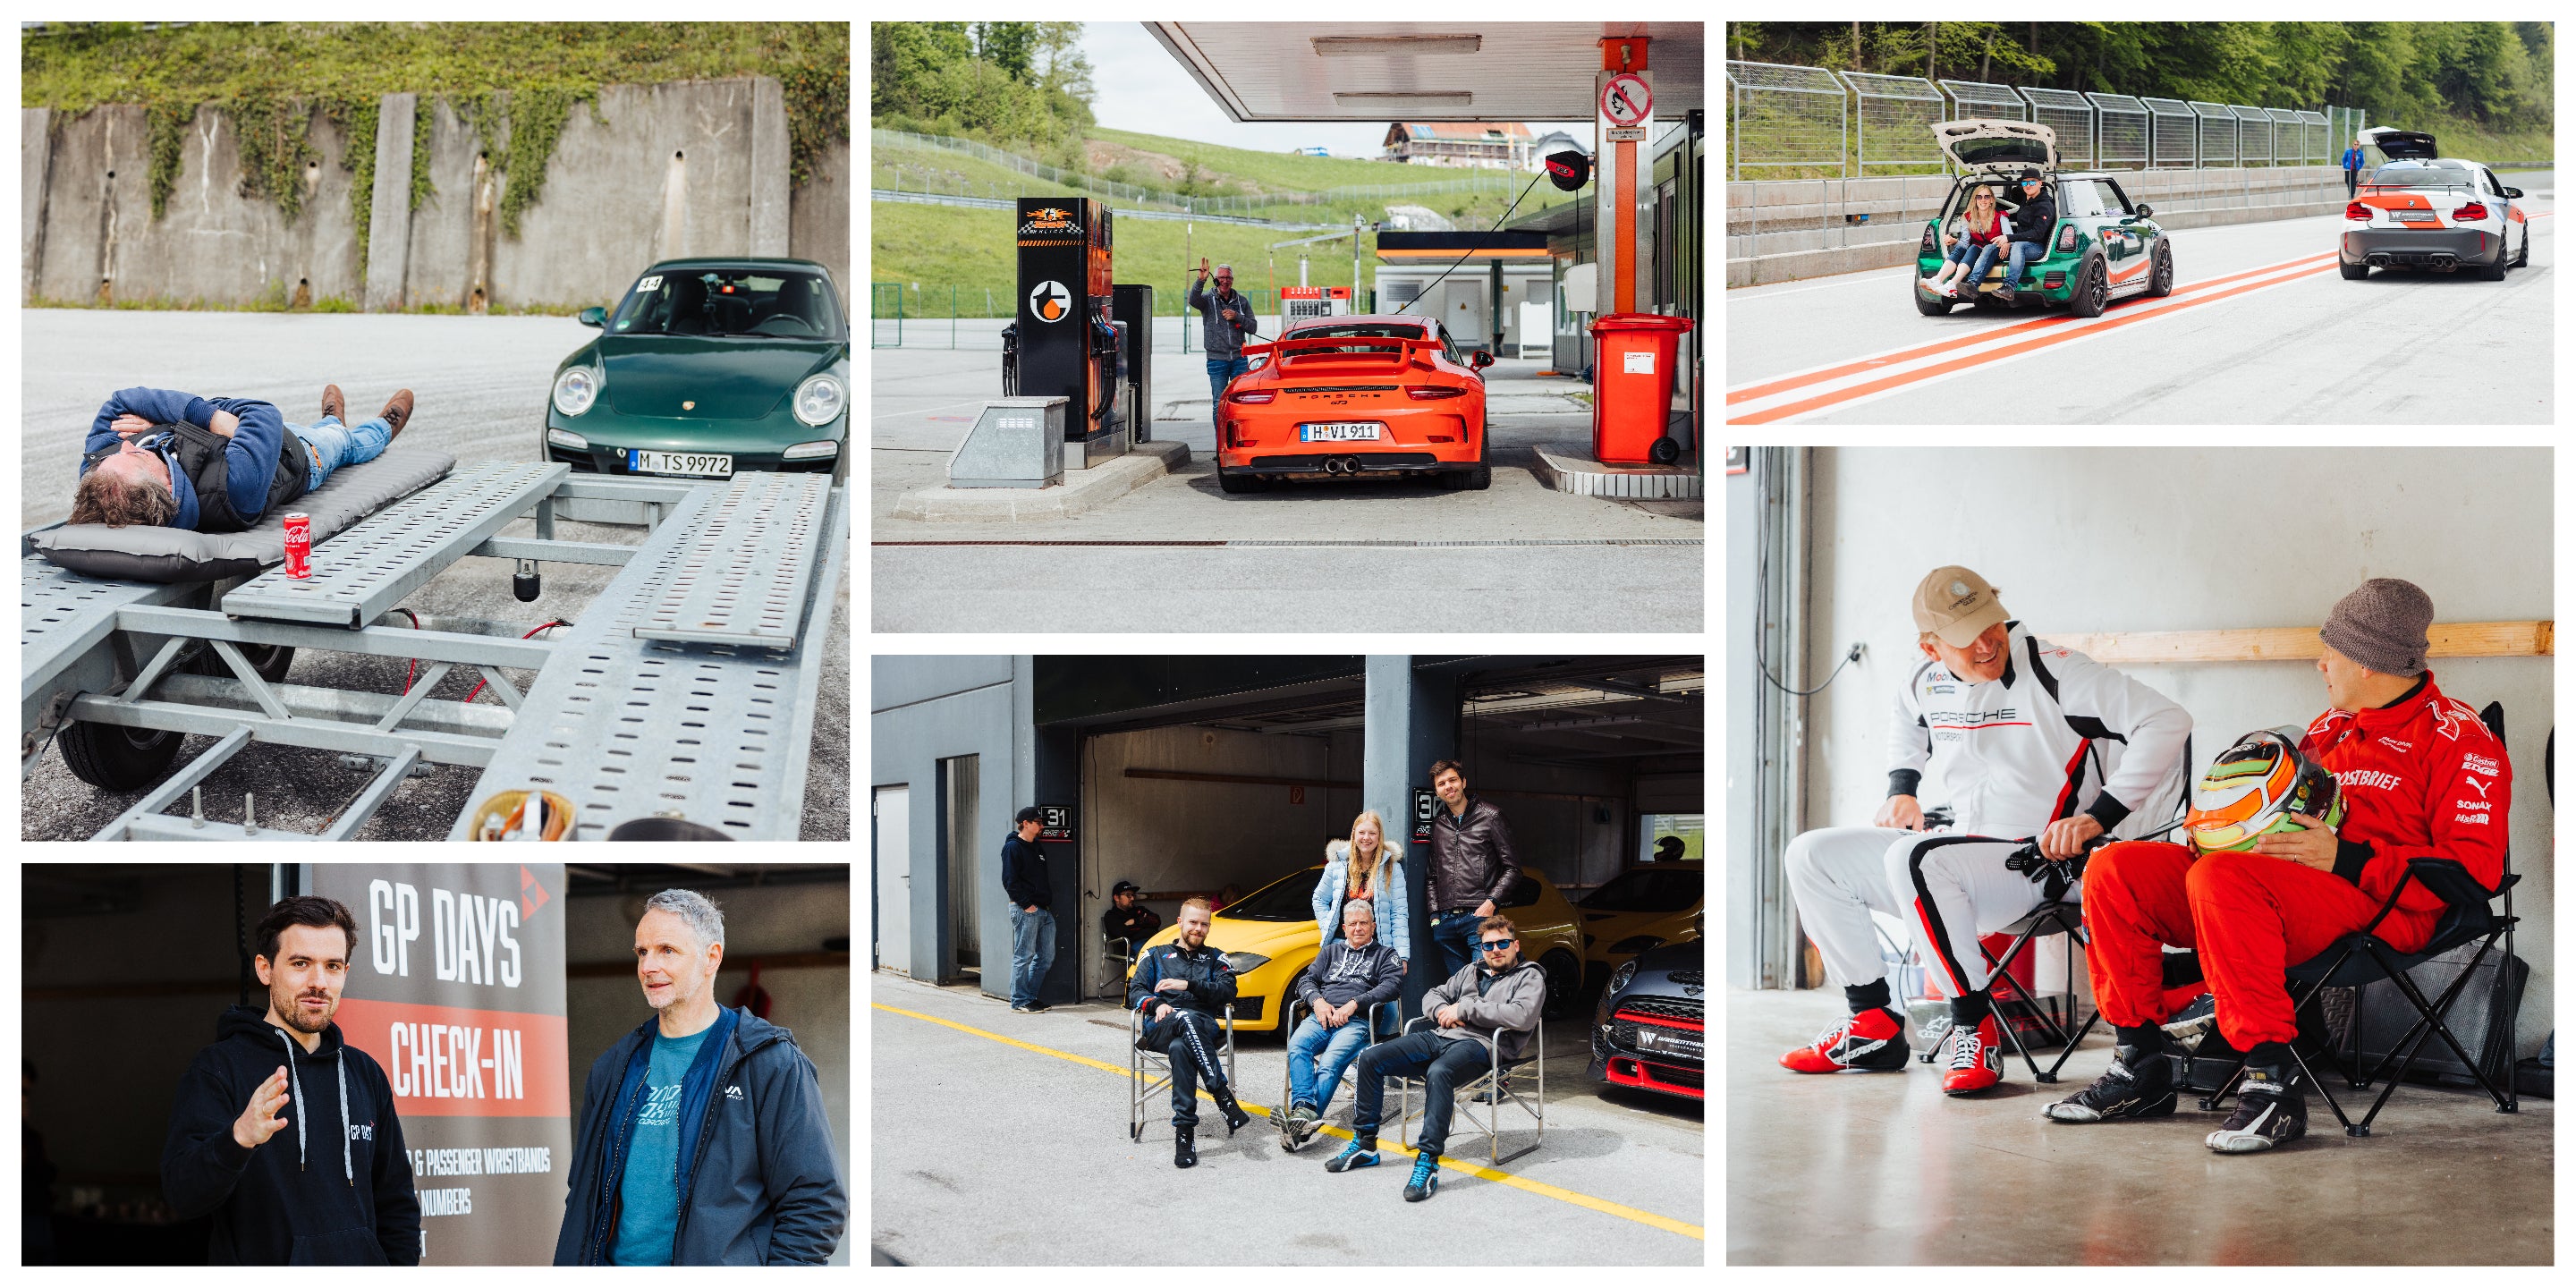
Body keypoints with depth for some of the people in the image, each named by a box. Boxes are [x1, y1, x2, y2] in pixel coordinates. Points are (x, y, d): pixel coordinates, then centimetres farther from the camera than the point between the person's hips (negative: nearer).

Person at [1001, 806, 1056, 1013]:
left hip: (1044, 910, 9)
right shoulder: (1013, 847, -7)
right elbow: (1010, 881, -14)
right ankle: (1020, 1000, -1)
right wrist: (1026, 904, -18)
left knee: (1046, 956, 9)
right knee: (1024, 955, -6)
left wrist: (1049, 904, 13)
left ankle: (1030, 996, 17)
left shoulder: (1037, 848, 20)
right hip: (1025, 910, -9)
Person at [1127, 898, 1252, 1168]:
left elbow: (1227, 991, 7)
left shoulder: (1216, 959, 27)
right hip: (1160, 1028, 0)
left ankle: (1184, 1131, -45)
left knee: (1180, 1048, -40)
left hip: (1205, 1027, 0)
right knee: (1186, 1019, -41)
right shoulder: (1156, 955, 29)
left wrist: (1188, 985, -5)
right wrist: (1156, 1004, -7)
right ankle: (1225, 1098, -47)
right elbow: (1135, 991, 16)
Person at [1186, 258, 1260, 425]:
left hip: (1239, 359, 2)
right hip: (1217, 360, -2)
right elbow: (1193, 300, -22)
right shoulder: (1208, 299, 1)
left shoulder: (1242, 302, 11)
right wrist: (1201, 280, -38)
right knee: (1219, 404, -2)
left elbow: (1253, 327, 9)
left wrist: (1237, 317, -9)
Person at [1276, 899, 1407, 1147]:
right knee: (1297, 1046, -31)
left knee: (1330, 1063, -32)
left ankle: (1304, 1120, -48)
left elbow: (1392, 985, 1)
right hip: (1321, 1016, 4)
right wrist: (1317, 1001, -2)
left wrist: (1354, 1004, -10)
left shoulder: (1385, 954, 19)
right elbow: (1306, 979, 23)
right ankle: (1304, 1108, -47)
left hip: (1357, 1021, -4)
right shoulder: (1331, 951, 31)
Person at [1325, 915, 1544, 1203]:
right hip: (1440, 1037, 8)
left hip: (1479, 1044, -8)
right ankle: (1364, 1144, 1)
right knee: (1370, 1058, -7)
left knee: (1438, 1073, -41)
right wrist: (1443, 1012, 2)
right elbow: (1433, 995, 29)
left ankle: (1427, 1162, -42)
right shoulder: (1471, 971, 27)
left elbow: (1522, 1016, -15)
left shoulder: (1530, 978, 5)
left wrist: (1465, 1009, -10)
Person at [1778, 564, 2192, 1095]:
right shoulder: (1929, 683, 5)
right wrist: (1901, 788, 17)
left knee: (1913, 858, -34)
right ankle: (1872, 1025, 4)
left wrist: (2098, 816, -25)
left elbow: (2168, 720, -21)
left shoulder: (2050, 670, -16)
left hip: (2040, 862, -8)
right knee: (1811, 856, 2)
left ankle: (1974, 1028, -23)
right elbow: (1906, 717, 33)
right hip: (1967, 851, 8)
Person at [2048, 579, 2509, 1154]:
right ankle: (2140, 1068, -4)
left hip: (2379, 911, -8)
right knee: (2115, 869, -6)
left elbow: (2475, 868, -12)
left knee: (2220, 878, -36)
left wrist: (2345, 860, -18)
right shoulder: (2331, 725, 25)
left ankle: (2274, 1084, -35)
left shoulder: (2458, 738, -1)